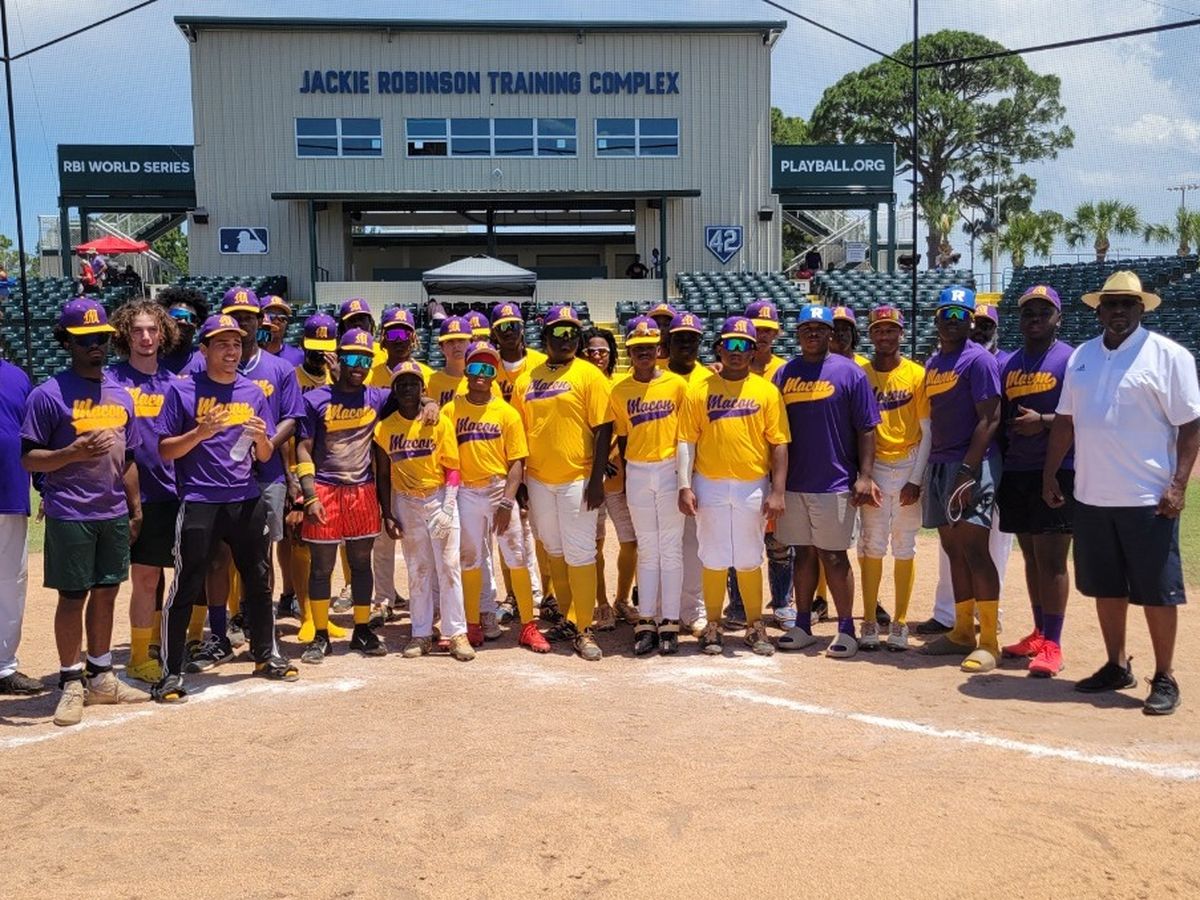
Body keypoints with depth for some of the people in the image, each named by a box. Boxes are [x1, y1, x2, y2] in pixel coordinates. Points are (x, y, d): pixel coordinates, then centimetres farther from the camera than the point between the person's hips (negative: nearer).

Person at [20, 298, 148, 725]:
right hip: (70, 516, -6)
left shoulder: (120, 395, 12)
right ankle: (71, 684, 12)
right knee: (73, 597, 1)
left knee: (106, 593, 12)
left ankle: (101, 678, 23)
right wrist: (72, 453, -24)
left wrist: (135, 509, 14)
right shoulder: (49, 394, -7)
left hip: (115, 514, 6)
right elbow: (28, 458, -8)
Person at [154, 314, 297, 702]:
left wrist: (261, 439, -10)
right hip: (199, 503, -4)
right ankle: (171, 672, 6)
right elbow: (166, 450, -3)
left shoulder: (254, 392, 11)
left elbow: (264, 457, 12)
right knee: (185, 588, -3)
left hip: (247, 501, 4)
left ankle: (266, 655, 28)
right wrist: (200, 433, -19)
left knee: (259, 581, 12)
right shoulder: (182, 390, -1)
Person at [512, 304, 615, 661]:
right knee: (554, 551, 14)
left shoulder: (589, 375, -4)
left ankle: (583, 629, 5)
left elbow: (603, 430, -8)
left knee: (580, 555, -3)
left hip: (576, 480, -5)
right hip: (538, 480, 5)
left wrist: (597, 480, -13)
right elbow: (519, 431, 13)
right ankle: (567, 618, 27)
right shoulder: (527, 378, 9)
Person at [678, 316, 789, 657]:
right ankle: (713, 626, 19)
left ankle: (755, 626, 21)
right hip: (710, 487, 0)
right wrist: (685, 487, -7)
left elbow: (779, 445, -1)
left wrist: (777, 492, -7)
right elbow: (686, 442, 1)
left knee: (749, 561, 8)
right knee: (713, 560, 6)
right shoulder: (699, 390, 2)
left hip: (753, 488, 0)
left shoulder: (767, 391, 2)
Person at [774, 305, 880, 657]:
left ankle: (846, 629, 10)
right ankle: (803, 626, 20)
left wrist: (864, 477, -11)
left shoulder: (850, 372, -1)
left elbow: (866, 429, -3)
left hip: (835, 483, -4)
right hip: (793, 482, 4)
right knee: (803, 553, 11)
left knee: (833, 556, 0)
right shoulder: (785, 373, 9)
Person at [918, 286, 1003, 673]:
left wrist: (967, 471, -22)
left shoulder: (978, 359, -8)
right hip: (939, 464, 8)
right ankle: (963, 632, 20)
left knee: (974, 548, -11)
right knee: (953, 549, 11)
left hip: (972, 465, -8)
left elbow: (989, 419, -15)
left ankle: (989, 640, -5)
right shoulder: (932, 364, 17)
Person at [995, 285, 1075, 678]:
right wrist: (998, 466, 7)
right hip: (1016, 471, 6)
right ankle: (1039, 633, 22)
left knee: (1051, 557, -7)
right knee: (1031, 556, 12)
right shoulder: (1008, 364, 14)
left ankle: (1052, 644, -3)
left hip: (1056, 471, -6)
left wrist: (1043, 421, -22)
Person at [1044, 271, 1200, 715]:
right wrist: (1050, 475, 11)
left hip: (1148, 499, -5)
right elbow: (1064, 421, 16)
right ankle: (1116, 666, 29)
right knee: (1106, 587, 14)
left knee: (1157, 591, 1)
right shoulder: (1081, 356, 12)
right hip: (1091, 497, 5)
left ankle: (1164, 679, 14)